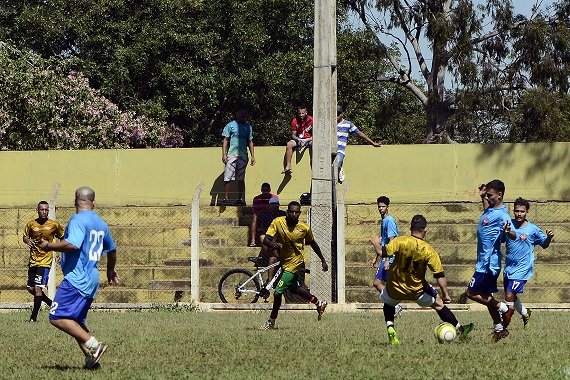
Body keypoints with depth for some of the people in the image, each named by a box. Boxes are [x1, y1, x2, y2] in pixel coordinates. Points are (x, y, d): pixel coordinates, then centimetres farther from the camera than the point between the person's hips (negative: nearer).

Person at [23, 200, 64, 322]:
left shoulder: (54, 225, -3)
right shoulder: (31, 224, 1)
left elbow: (62, 238, 11)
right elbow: (25, 237, 13)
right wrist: (28, 241, -10)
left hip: (45, 261, -4)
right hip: (33, 260, 4)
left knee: (38, 288, -13)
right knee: (31, 289, 8)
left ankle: (34, 316, -6)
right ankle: (52, 304, 30)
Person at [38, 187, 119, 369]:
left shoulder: (78, 220, -10)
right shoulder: (100, 223, 16)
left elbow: (72, 244, -27)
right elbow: (112, 250, 30)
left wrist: (49, 246, -12)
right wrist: (110, 271, 48)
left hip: (76, 278, -9)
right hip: (92, 280, 9)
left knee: (57, 317, -13)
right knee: (76, 321, 16)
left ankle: (93, 345, -20)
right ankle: (91, 357, 7)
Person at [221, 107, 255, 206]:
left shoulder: (248, 127, 16)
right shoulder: (230, 125, 5)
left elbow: (250, 142, 19)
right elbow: (225, 140, 3)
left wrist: (252, 156, 12)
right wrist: (224, 154, -6)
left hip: (243, 156, 4)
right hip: (231, 155, -4)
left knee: (241, 179, 4)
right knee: (228, 178, -7)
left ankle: (240, 199, 7)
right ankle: (226, 199, -6)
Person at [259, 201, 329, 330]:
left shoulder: (304, 228, -14)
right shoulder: (278, 222, -14)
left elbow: (312, 243, 4)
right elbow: (266, 240, -19)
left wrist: (323, 260, 12)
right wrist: (273, 244, -43)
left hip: (295, 264, -5)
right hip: (283, 261, 5)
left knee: (278, 292, -10)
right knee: (294, 288, 25)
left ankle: (271, 322, 9)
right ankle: (319, 303, 47)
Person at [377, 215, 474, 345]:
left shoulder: (400, 241, -17)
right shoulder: (429, 251, -13)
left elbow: (383, 252, -23)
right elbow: (440, 275, -12)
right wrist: (445, 294, -3)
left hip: (395, 288, 0)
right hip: (417, 290, 0)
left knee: (388, 303, 31)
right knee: (438, 304, 19)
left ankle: (390, 328, 8)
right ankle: (459, 329, 25)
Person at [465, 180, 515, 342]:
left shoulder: (501, 215, -21)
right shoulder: (490, 210, 7)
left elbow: (513, 235, -33)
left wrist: (508, 231, -55)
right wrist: (482, 196, 25)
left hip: (489, 263, -10)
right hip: (485, 262, 10)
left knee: (472, 293, -6)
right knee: (486, 296, 13)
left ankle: (502, 307, 1)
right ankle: (499, 329, 18)